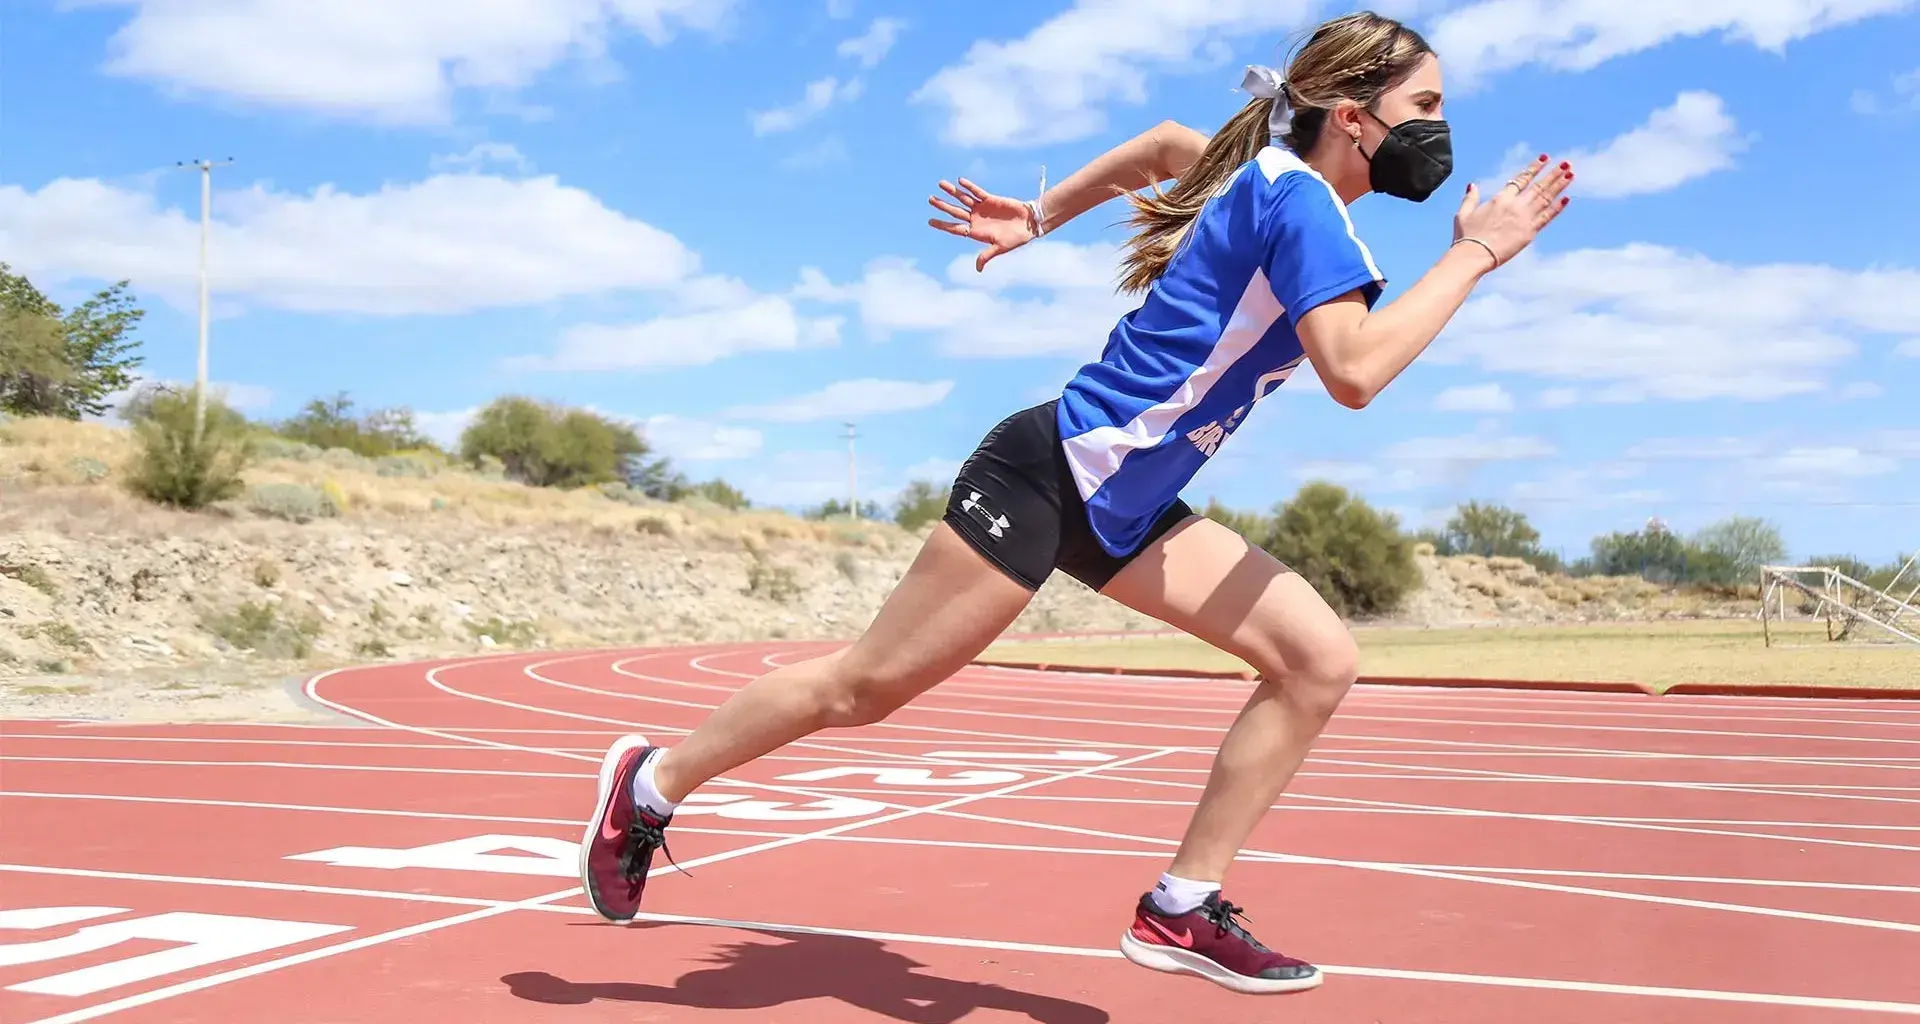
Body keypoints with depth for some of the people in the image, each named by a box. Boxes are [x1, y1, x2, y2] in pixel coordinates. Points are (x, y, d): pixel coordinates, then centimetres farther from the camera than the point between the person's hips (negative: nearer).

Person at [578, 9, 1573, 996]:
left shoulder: (1270, 180, 11)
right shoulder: (1295, 193, -16)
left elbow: (1167, 142, 30)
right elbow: (1354, 370, -28)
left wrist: (1040, 216, 31)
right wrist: (1476, 251, -18)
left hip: (1126, 507, 9)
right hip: (1051, 470, -9)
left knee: (1320, 660, -4)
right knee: (867, 686, 0)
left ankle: (1181, 909, 1)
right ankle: (651, 782, 21)